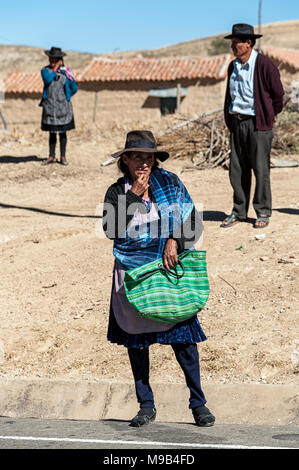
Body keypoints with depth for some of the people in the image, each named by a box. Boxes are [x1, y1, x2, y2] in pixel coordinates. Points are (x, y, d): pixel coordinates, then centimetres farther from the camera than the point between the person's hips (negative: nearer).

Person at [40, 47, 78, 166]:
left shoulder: (66, 71, 0)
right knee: (52, 132, 7)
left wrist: (65, 98, 9)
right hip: (49, 106, 1)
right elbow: (47, 79, -21)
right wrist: (55, 68, -14)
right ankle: (51, 157, 12)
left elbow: (74, 88, 5)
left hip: (63, 106, -1)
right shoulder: (45, 70, 1)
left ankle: (63, 157, 10)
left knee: (62, 132, 4)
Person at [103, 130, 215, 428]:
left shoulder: (169, 183, 2)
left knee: (183, 337, -2)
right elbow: (111, 230, -13)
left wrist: (175, 242, -14)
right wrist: (133, 195, -13)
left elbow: (192, 220, 2)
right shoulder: (117, 192, 2)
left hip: (169, 271, -1)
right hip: (133, 275, 1)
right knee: (136, 340, 6)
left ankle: (198, 403, 11)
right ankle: (146, 405, 19)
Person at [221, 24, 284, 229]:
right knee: (237, 169, 7)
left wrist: (271, 114, 8)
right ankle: (239, 211, 16)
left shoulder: (264, 64, -9)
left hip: (258, 123, -6)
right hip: (237, 123, 6)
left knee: (261, 169, 0)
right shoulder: (233, 66, 11)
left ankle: (263, 212, 10)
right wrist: (229, 117, 15)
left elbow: (278, 93, -2)